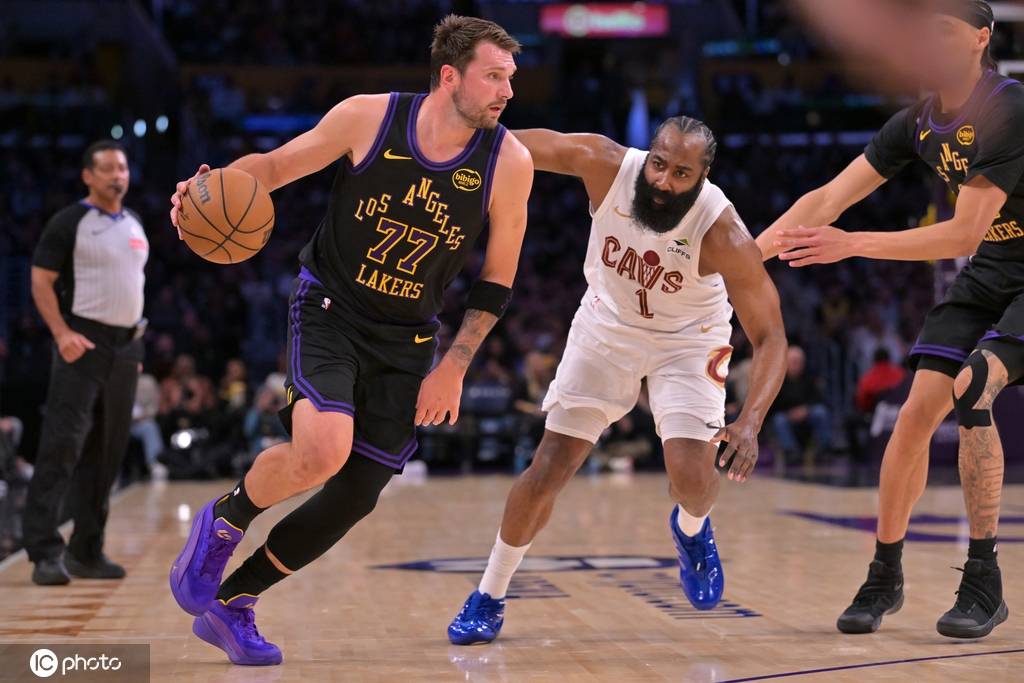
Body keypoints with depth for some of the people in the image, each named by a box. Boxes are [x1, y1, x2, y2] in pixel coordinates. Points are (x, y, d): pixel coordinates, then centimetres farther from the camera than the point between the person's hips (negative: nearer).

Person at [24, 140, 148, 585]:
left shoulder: (134, 225, 15)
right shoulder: (69, 222, -6)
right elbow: (41, 282, -8)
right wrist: (62, 333, -21)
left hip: (125, 347, 7)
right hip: (83, 344, -7)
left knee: (107, 452, 8)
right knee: (63, 445, -13)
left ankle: (86, 551, 15)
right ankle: (45, 552, -12)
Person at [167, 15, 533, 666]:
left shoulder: (509, 161, -11)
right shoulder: (368, 117, -13)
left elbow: (498, 277, 0)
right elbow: (276, 163, 0)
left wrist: (454, 367, -4)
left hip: (407, 341, 3)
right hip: (329, 311, -3)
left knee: (354, 498, 1)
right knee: (321, 452, -27)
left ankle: (229, 603, 21)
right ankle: (225, 520, 6)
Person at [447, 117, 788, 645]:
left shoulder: (723, 234, -32)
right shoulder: (605, 164, -28)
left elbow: (770, 337, -29)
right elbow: (510, 145, -14)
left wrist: (750, 422, -43)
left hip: (688, 338, -1)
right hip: (608, 326, 2)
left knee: (692, 475, -17)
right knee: (549, 468, -3)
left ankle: (692, 530, 22)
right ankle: (489, 598, 15)